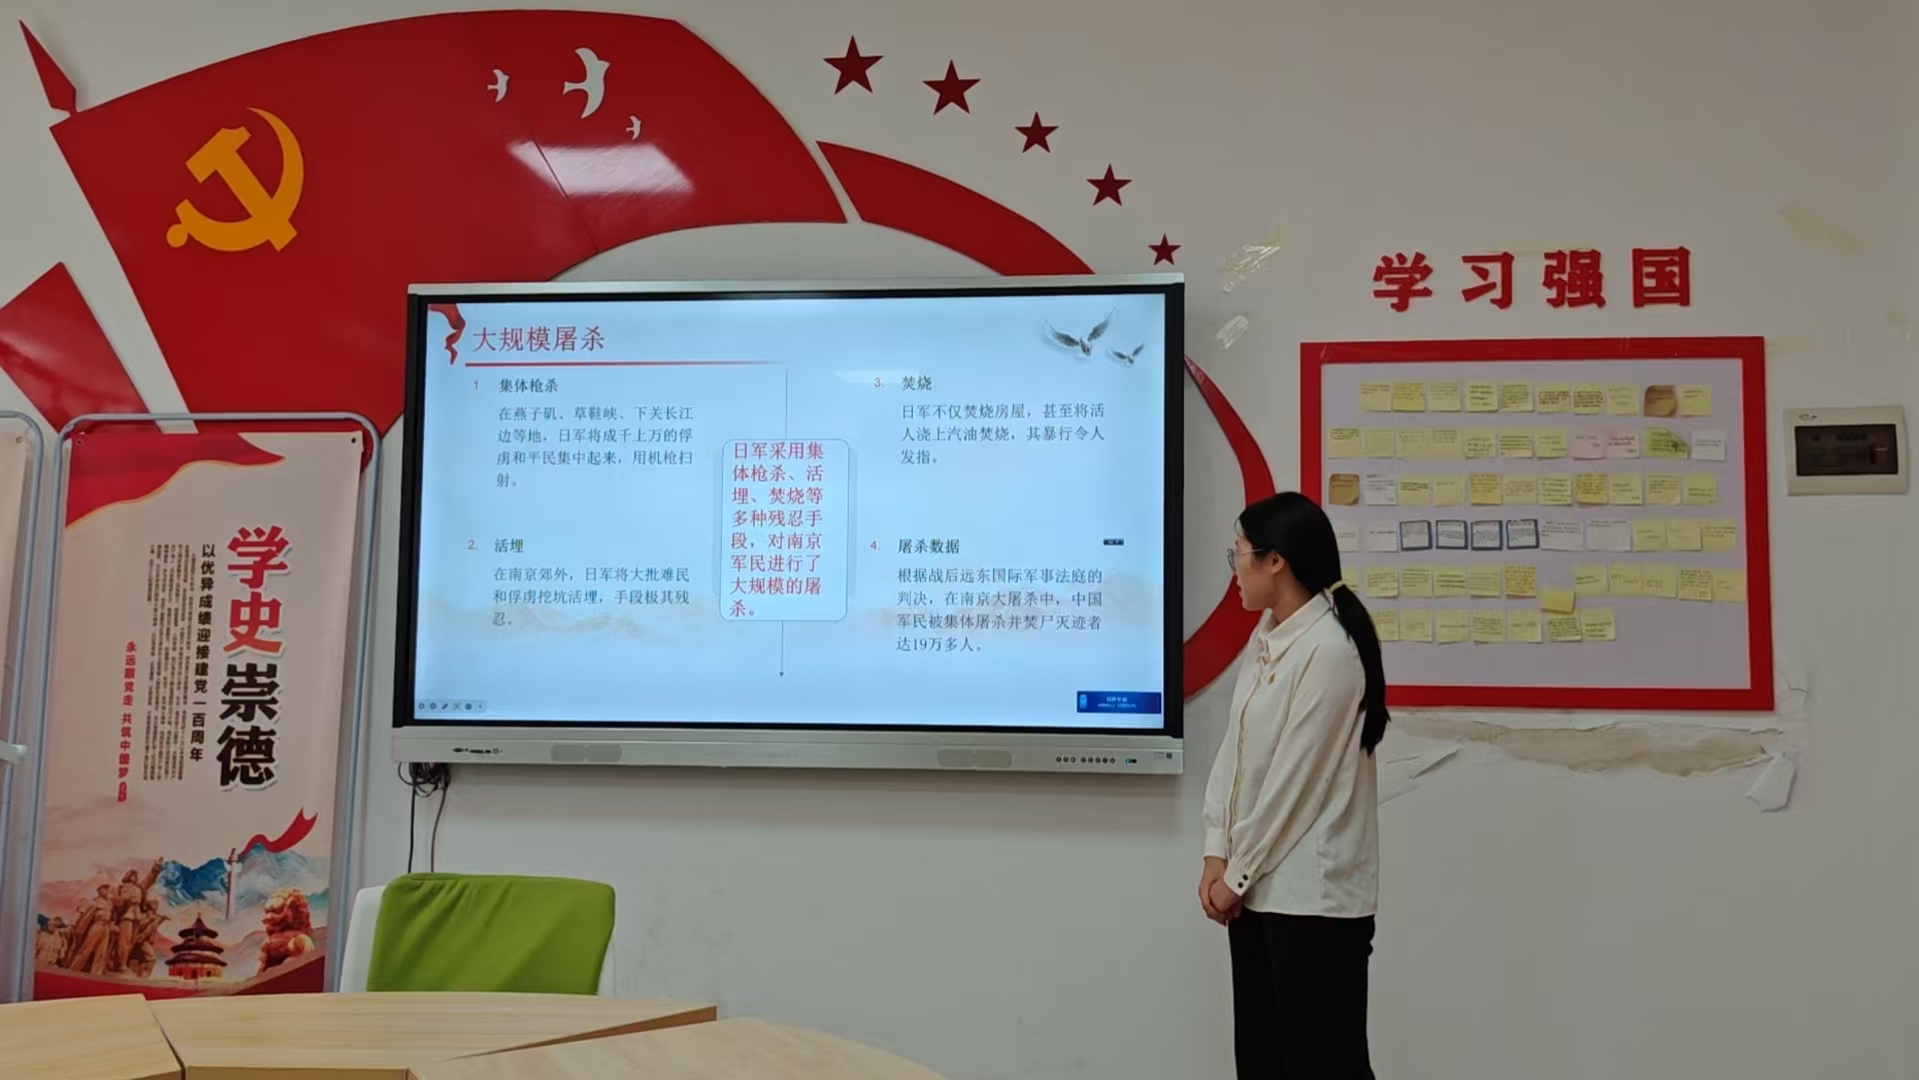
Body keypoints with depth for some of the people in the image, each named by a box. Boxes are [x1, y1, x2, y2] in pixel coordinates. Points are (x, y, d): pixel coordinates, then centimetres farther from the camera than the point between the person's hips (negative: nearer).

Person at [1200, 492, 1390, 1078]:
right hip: (1260, 886, 8)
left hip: (1313, 893, -8)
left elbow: (1296, 778, -17)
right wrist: (1218, 858, 0)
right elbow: (1234, 751, 8)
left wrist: (1236, 875, -10)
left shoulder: (1329, 651, -17)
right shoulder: (1266, 640, 10)